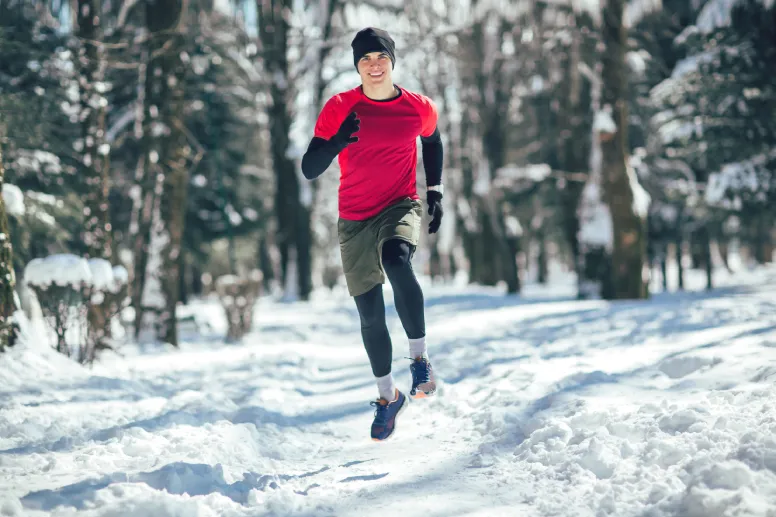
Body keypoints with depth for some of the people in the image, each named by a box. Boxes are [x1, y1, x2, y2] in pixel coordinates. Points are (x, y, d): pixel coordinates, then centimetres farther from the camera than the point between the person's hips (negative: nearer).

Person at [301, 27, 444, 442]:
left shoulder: (419, 108, -3)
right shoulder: (339, 109, -7)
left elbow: (432, 142, 20)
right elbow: (308, 170, -10)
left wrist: (435, 192, 13)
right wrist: (338, 141, -28)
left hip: (401, 206, -1)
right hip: (355, 220, 1)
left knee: (397, 260, -36)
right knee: (370, 316, 6)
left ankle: (420, 357, -22)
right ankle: (388, 396, 28)